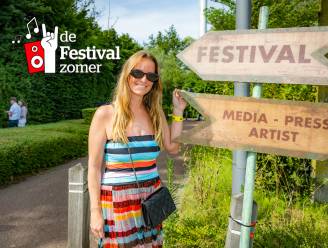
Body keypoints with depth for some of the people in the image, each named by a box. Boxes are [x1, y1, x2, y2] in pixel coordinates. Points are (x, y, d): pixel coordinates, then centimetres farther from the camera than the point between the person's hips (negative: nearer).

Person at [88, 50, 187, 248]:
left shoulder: (155, 113, 5)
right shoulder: (106, 114, -9)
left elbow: (173, 148, 8)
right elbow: (94, 166, -7)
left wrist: (178, 111, 4)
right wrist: (95, 210, -10)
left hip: (151, 197, 4)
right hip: (118, 199, -4)